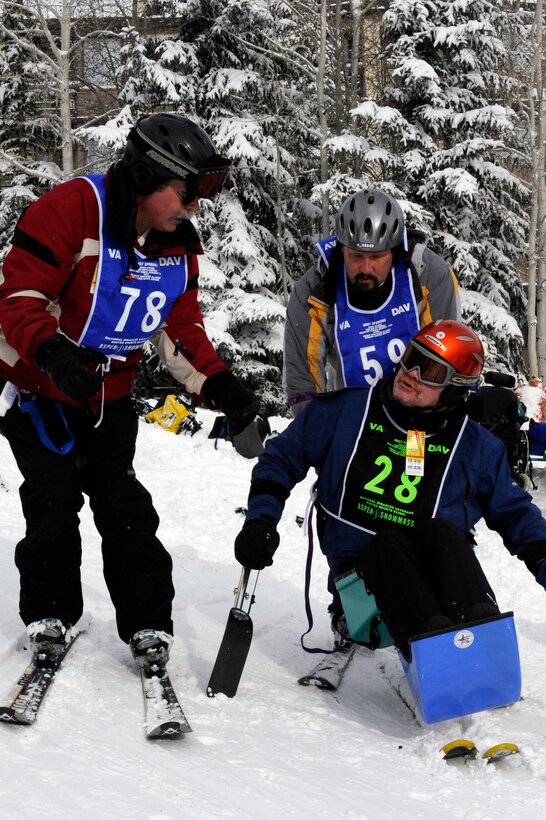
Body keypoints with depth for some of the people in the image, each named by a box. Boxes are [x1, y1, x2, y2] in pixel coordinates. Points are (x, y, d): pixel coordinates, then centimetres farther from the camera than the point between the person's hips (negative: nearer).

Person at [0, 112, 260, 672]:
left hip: (108, 395, 5)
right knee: (55, 500, -5)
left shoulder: (178, 246, -2)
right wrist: (52, 350, -44)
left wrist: (217, 385, -10)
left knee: (124, 506, 0)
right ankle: (48, 615, 14)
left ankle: (148, 625, 7)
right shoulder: (73, 209, -25)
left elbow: (181, 328, 6)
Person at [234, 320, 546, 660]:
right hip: (361, 565, 0)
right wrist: (260, 521, 1)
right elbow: (282, 459, 15)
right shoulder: (347, 409, 7)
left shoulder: (474, 445, 11)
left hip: (433, 570, 1)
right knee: (389, 542, -34)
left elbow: (514, 511, 21)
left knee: (440, 530, -32)